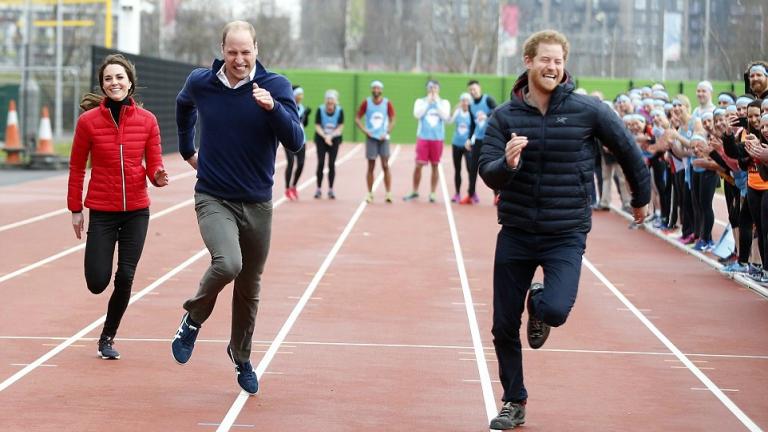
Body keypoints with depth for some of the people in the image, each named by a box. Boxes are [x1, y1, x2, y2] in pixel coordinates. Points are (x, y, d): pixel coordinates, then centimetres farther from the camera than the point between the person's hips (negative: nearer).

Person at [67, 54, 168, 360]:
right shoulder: (88, 121, -5)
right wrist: (75, 209, 1)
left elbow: (153, 165, 4)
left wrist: (158, 176, -20)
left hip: (136, 211, 1)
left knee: (125, 278, -1)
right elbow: (76, 167, 1)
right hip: (102, 211, -1)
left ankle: (108, 338, 20)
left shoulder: (147, 120, -1)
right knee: (97, 283, -4)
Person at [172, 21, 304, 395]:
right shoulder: (201, 83, -4)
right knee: (227, 264, -28)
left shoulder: (275, 86, -9)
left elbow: (296, 143, -18)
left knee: (249, 290, 12)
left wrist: (273, 108, -33)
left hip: (257, 204, 1)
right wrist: (186, 149, 23)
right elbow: (183, 106, 21)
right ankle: (193, 319, 1)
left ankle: (241, 357, 35)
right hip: (214, 199, -1)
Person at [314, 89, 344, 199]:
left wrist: (330, 136, -23)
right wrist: (325, 137, -25)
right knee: (320, 163, -5)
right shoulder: (320, 110, -12)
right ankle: (319, 189, 4)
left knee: (332, 164, -1)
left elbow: (340, 128, -9)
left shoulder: (340, 111, -10)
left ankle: (331, 189, 7)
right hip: (321, 139, 0)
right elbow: (317, 127, -11)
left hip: (334, 140, 1)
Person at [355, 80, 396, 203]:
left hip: (383, 138, 0)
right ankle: (369, 193, 10)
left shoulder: (387, 103, 0)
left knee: (385, 166, -5)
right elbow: (357, 119, 4)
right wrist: (365, 130, -8)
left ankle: (388, 193, -3)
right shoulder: (366, 103, 0)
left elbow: (392, 120, 5)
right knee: (371, 166, 2)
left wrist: (387, 133, -7)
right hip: (371, 138, 0)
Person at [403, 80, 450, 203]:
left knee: (435, 166, 4)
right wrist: (428, 101, -8)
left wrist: (437, 101, -8)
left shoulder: (444, 103, 8)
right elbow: (417, 114, -10)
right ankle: (415, 192, 9)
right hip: (423, 137, 0)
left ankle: (432, 193, 11)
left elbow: (445, 116, -9)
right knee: (418, 165, -4)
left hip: (437, 138, 0)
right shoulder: (420, 101, 7)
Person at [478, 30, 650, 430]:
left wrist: (641, 197, 17)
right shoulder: (505, 116, -4)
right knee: (503, 328, 6)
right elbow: (487, 173, -10)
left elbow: (627, 150, 6)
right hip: (516, 232, 2)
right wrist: (507, 163, -32)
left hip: (566, 234, -2)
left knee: (556, 310, -24)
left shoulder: (588, 110, -8)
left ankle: (538, 305, 15)